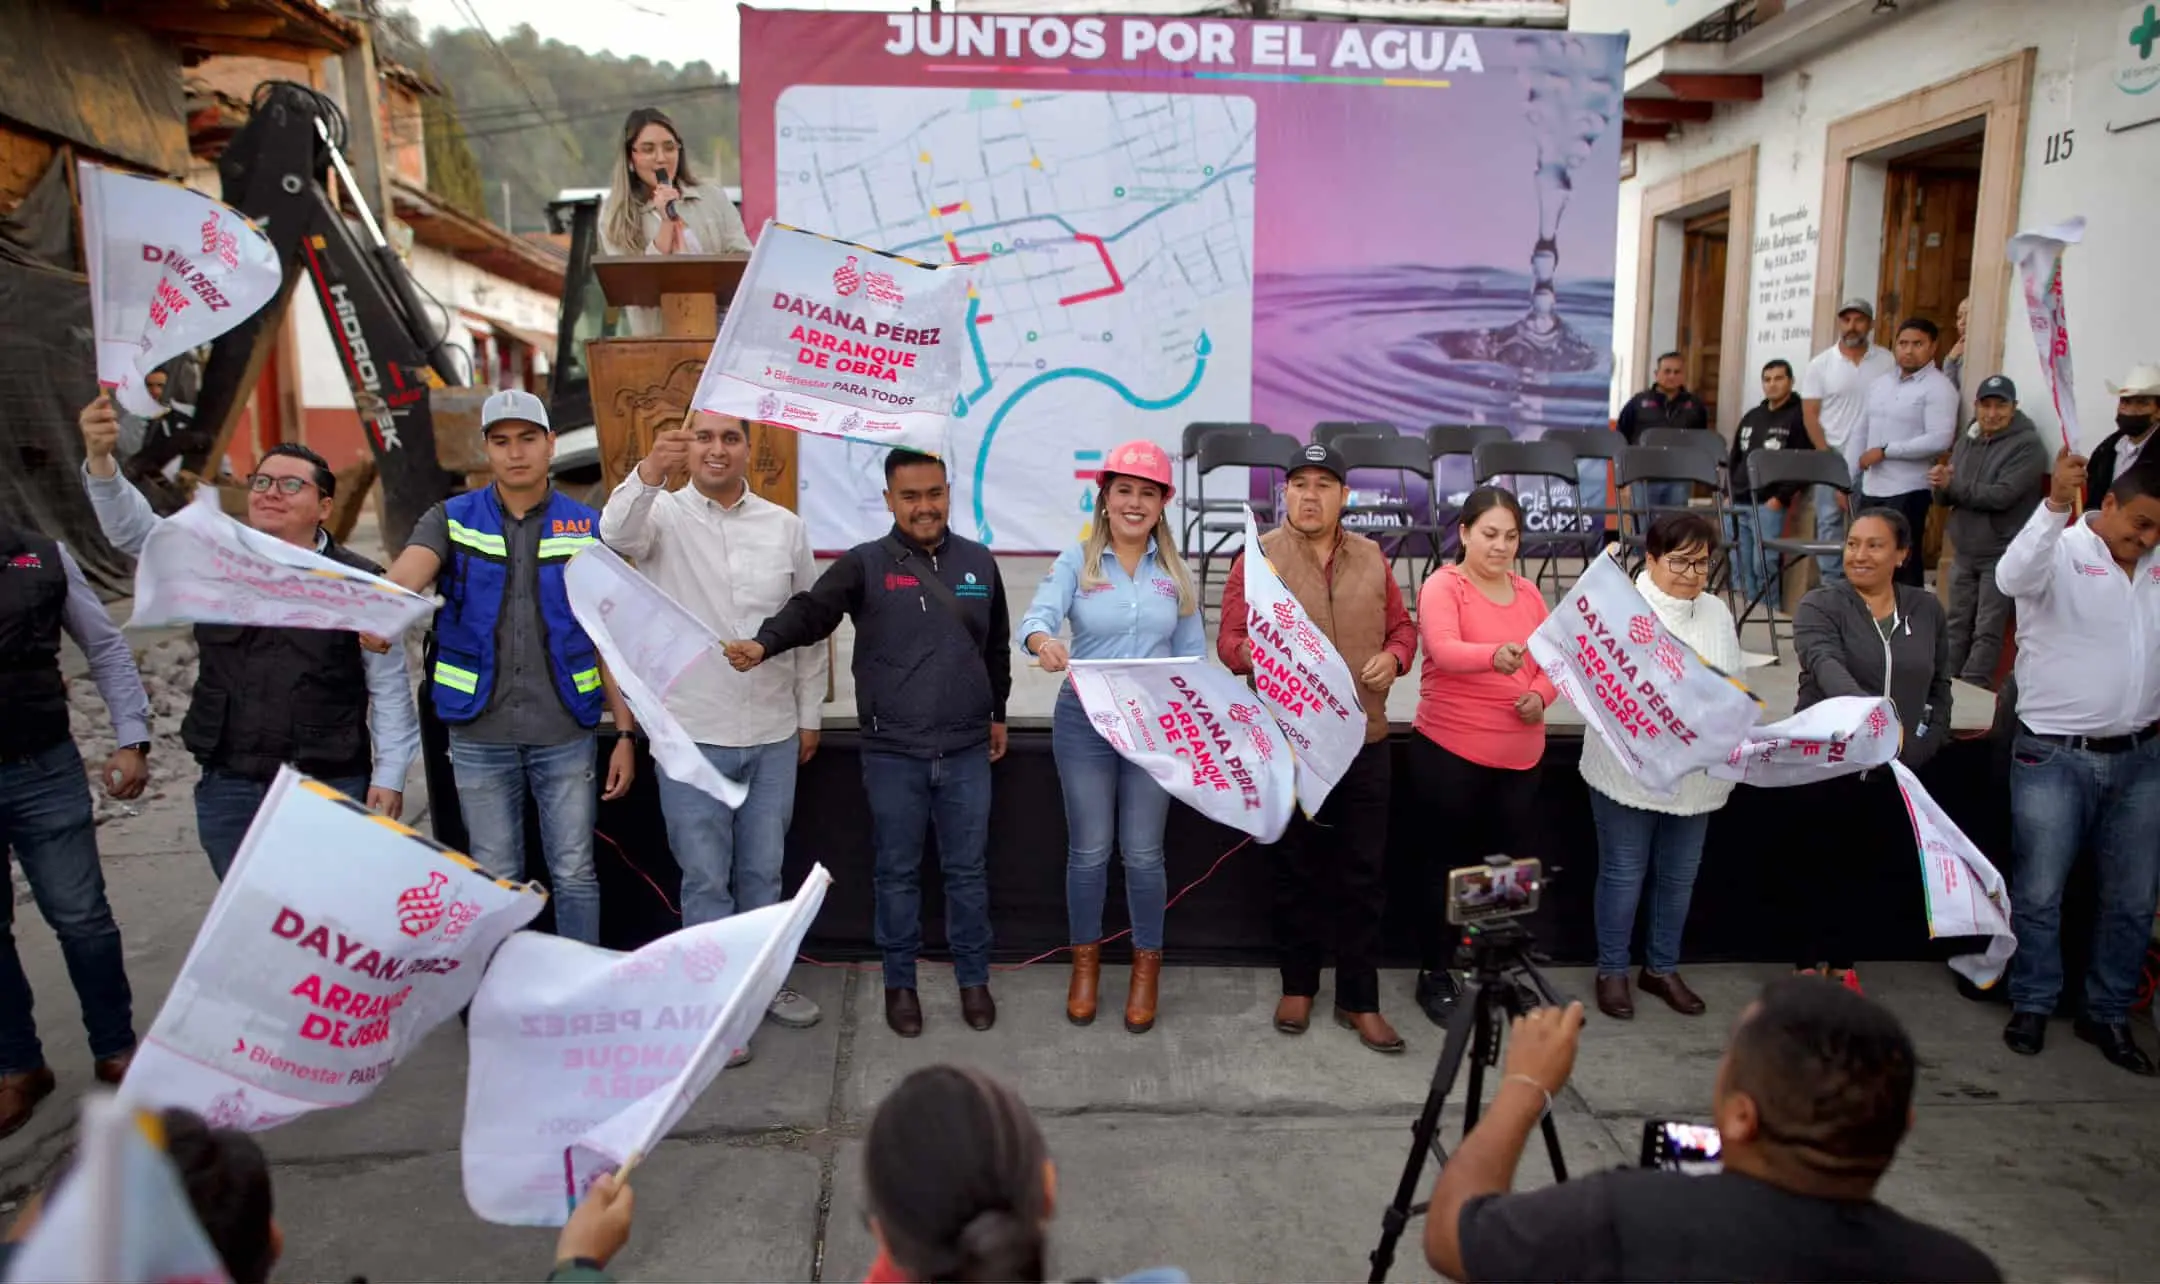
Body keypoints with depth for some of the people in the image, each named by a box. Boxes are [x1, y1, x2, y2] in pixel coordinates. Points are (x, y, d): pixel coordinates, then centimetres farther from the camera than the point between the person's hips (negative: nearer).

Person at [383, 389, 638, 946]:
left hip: (565, 733, 0)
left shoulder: (586, 529, 2)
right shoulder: (451, 520, 3)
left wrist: (624, 733, 0)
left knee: (574, 873, 8)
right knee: (497, 878, 12)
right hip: (479, 734, 1)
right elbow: (408, 571, -18)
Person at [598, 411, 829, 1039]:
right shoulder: (664, 515, -4)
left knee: (763, 871, 16)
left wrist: (810, 714, 9)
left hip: (773, 733, 3)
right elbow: (617, 533, -28)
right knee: (705, 878, 7)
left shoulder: (786, 526, 3)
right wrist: (649, 474, -48)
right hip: (692, 734, -2)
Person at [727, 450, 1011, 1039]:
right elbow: (811, 611, -17)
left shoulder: (979, 563, 7)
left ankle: (974, 979, 29)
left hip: (966, 751, 2)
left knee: (967, 871, 12)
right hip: (892, 753, -2)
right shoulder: (864, 564, -3)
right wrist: (764, 644, -36)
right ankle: (899, 982, 27)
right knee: (897, 873, 11)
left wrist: (998, 714, 20)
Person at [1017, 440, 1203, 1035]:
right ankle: (1085, 962, 28)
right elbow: (1038, 614, -18)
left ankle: (1147, 965, 25)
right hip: (1084, 719, -1)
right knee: (1089, 849, 8)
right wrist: (1043, 641, -42)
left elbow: (1193, 655, 6)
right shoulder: (1076, 561, -2)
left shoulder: (1176, 572, 5)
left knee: (1143, 852, 7)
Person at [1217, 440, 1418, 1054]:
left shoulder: (1371, 558, 7)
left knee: (1362, 874, 7)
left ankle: (1359, 1001, 20)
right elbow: (1229, 639, -5)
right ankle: (1297, 986, 30)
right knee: (1297, 870, 12)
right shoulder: (1258, 557, -3)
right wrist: (1252, 653, -27)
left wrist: (1393, 657, -8)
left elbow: (1402, 627, 13)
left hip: (1364, 739, 3)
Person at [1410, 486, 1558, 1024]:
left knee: (1515, 861, 9)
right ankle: (1435, 974, 22)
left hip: (1519, 755, 5)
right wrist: (1494, 656, -47)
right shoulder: (1443, 585, -9)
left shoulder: (1529, 593, 10)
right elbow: (1443, 649, -27)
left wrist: (1541, 696, -9)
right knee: (1454, 862, 5)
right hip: (1450, 752, -5)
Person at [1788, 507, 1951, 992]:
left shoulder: (1927, 610, 7)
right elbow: (1826, 666, -28)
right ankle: (1811, 962, 24)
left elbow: (1940, 687, 14)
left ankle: (1842, 961, 29)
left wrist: (1926, 745, 1)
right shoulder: (1820, 605, -8)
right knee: (1815, 869, 6)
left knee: (1870, 870, 10)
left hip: (1894, 772, 3)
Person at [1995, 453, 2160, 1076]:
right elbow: (2012, 577, -33)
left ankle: (2109, 1013, 27)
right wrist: (2056, 504, -45)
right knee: (2039, 892, 3)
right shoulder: (2060, 553, -11)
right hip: (2055, 758, -5)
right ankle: (2032, 1004, 20)